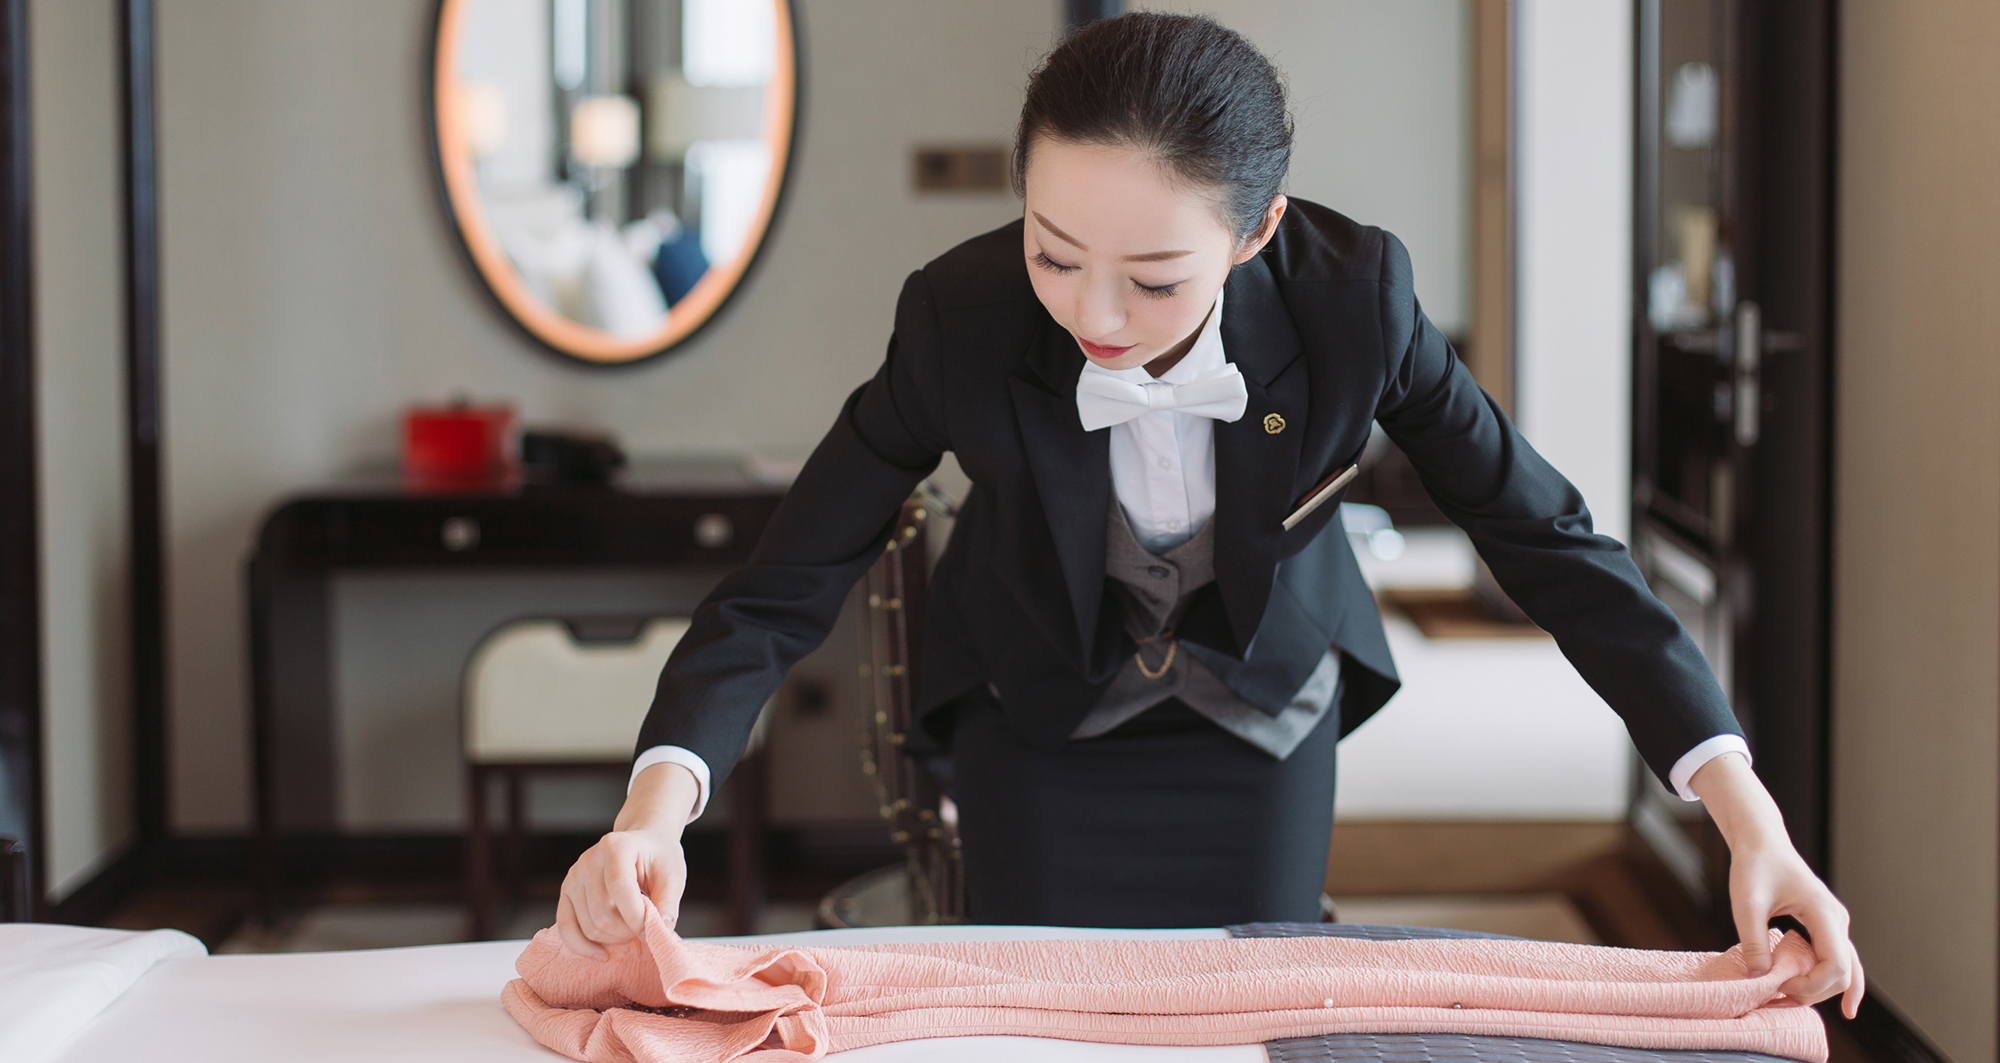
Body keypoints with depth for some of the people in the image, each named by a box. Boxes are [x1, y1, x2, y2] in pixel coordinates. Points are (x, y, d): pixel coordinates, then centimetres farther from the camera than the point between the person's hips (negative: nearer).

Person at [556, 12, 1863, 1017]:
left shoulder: (1354, 295, -31)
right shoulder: (961, 319, -32)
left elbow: (1546, 534, -22)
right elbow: (784, 588, -28)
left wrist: (1753, 825, -29)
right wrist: (655, 816, -46)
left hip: (1263, 719, 1)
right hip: (1039, 734, -1)